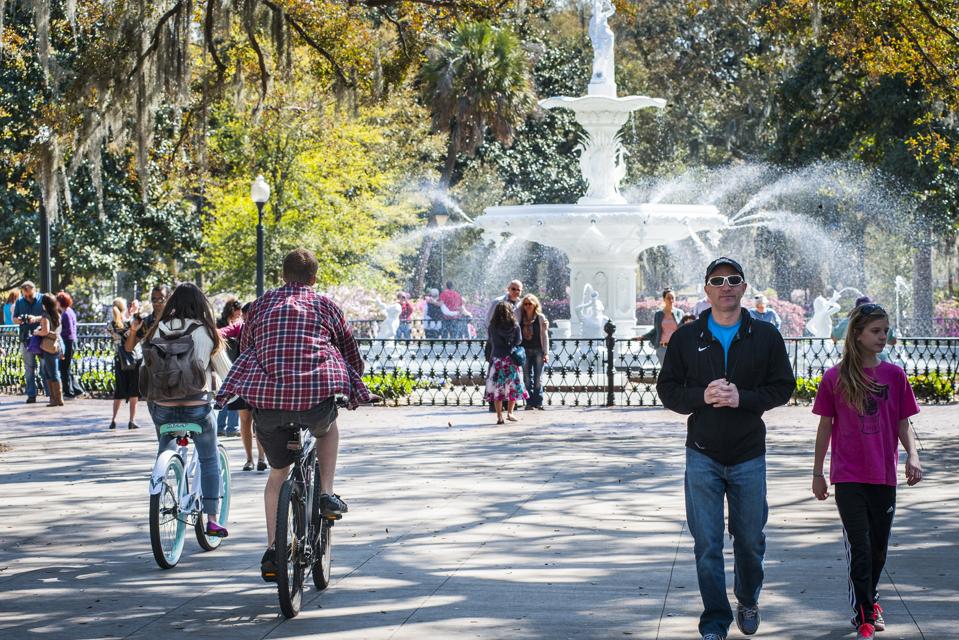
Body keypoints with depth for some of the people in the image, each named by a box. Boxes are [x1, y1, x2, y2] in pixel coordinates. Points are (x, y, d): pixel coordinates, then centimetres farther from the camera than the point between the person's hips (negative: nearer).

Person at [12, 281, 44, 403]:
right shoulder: (19, 302, 10)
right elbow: (14, 319, 14)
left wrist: (36, 319, -23)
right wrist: (18, 320, -11)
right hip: (26, 338, 3)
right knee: (29, 367, 3)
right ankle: (31, 394, 5)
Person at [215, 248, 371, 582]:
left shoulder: (263, 303, 18)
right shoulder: (324, 304, 14)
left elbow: (245, 348, 25)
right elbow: (350, 349, 22)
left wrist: (252, 392, 39)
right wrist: (354, 386, 38)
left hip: (266, 399, 2)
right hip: (316, 397, -1)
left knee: (278, 473, 20)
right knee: (328, 427, 35)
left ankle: (272, 549, 13)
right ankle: (326, 494, 20)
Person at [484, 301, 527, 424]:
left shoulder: (491, 327, 0)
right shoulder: (514, 326, -3)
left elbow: (489, 343, 6)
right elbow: (519, 341, 3)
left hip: (496, 359, 1)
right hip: (510, 359, -1)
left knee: (496, 388, 3)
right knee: (513, 386, 11)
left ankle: (499, 416, 0)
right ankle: (509, 412, 5)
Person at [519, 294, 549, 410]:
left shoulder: (540, 317, 1)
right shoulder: (520, 317, 6)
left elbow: (544, 336, 2)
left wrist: (546, 353, -3)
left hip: (538, 350, -2)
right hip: (525, 350, 2)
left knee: (538, 378, -2)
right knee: (527, 378, 1)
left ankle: (538, 402, 2)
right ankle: (529, 402, 5)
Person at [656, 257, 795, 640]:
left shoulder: (765, 336, 1)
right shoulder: (686, 337, 2)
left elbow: (783, 387, 1)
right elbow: (667, 389, 4)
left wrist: (742, 398, -16)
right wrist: (701, 396, -16)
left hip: (749, 456, 0)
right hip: (702, 456, 0)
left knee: (750, 540, 12)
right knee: (707, 545, -1)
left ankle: (748, 601, 37)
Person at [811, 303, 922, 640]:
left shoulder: (895, 375, 2)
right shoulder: (835, 378, -4)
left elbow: (903, 423, 6)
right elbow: (825, 426, 3)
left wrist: (912, 455, -11)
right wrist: (817, 473, 6)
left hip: (883, 474, 3)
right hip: (848, 476, -3)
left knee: (879, 546, 12)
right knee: (859, 546, -5)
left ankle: (870, 600, 34)